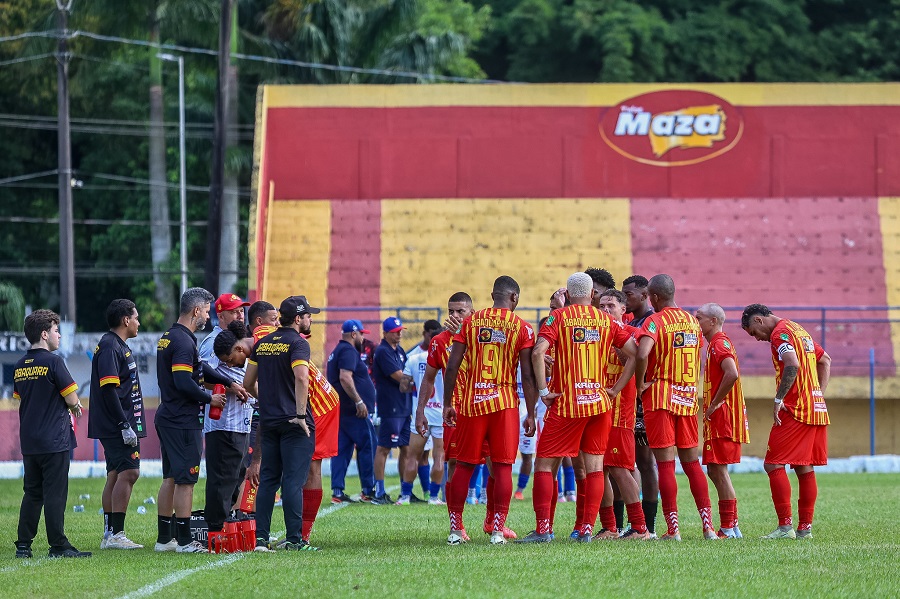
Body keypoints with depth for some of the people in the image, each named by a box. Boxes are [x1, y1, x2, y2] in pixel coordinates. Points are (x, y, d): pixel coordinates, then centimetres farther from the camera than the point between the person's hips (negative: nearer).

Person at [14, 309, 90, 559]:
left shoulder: (20, 366, 10)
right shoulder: (53, 361, -12)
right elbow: (72, 399, -14)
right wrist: (75, 406, 9)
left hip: (28, 442, 7)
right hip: (54, 440, -7)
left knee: (32, 493, 12)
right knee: (55, 494, -4)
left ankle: (23, 545, 10)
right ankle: (58, 545, -3)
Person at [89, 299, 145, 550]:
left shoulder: (118, 346, 19)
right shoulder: (110, 347, -13)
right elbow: (108, 389, -20)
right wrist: (125, 425, -22)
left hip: (116, 426, 11)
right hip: (118, 425, -11)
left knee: (116, 476, 11)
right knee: (128, 472, -13)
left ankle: (110, 535, 13)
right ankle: (116, 534, -14)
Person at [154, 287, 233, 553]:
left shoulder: (168, 338, 15)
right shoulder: (183, 342, -17)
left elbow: (200, 369, 22)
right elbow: (184, 383, -25)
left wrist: (229, 383, 20)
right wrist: (210, 399, -10)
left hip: (167, 418, 10)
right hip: (184, 422, -10)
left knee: (171, 478, 14)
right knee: (185, 480, -5)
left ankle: (164, 538, 18)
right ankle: (184, 540, -4)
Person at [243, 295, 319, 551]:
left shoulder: (262, 344, 12)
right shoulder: (297, 343, -10)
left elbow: (248, 383, 15)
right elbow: (301, 378, -25)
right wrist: (301, 414, -22)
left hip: (268, 422, 6)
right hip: (295, 424, -6)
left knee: (268, 480, 9)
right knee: (293, 480, -5)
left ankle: (261, 538, 6)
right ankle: (294, 539, -6)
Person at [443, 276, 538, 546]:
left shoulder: (470, 322, 5)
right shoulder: (521, 327, 0)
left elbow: (452, 366, 1)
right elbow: (527, 375, -3)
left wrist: (447, 404, 7)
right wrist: (531, 414, 1)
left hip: (471, 402, 2)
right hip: (505, 402, -2)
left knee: (464, 466, 8)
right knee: (502, 467, 1)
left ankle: (455, 528, 9)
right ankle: (498, 530, -3)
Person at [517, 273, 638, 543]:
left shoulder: (559, 317, -3)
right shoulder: (607, 321, 8)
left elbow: (538, 352, -17)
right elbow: (634, 353, 6)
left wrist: (543, 391, -10)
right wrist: (616, 389, 7)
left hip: (566, 403, -3)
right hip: (599, 403, 3)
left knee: (545, 465, 2)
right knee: (594, 466, 6)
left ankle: (543, 529, -5)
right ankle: (587, 529, 1)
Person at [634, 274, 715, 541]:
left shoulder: (655, 320, -10)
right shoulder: (692, 320, 12)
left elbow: (642, 353, -27)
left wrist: (640, 384, -14)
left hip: (660, 397, -6)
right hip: (688, 398, 6)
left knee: (665, 464, -4)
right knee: (691, 461, 12)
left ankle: (673, 528, -5)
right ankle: (708, 525, 8)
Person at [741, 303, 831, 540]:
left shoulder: (780, 333, -9)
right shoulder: (799, 330, 20)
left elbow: (793, 364, -26)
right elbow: (825, 360, 29)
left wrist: (778, 399, -20)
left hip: (795, 410, -9)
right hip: (816, 409, 9)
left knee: (774, 464, -8)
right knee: (805, 468, 10)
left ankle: (785, 526, -14)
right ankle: (805, 527, 11)